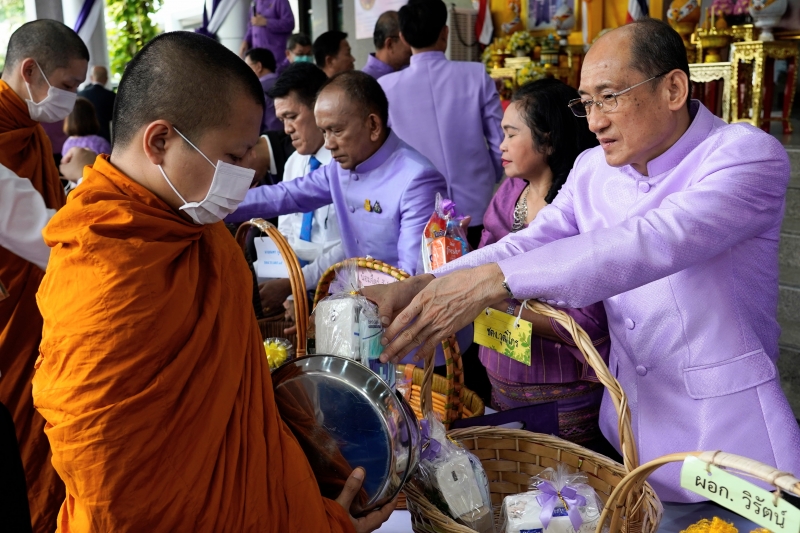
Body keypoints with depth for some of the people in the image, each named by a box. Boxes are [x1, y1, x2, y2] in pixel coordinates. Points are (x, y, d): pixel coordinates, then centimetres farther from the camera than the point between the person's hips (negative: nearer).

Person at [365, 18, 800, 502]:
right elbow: (530, 243, -7)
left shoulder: (749, 155, -17)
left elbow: (656, 241, -33)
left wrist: (493, 280, -42)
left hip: (728, 428, -5)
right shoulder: (591, 170, 4)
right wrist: (419, 288, -25)